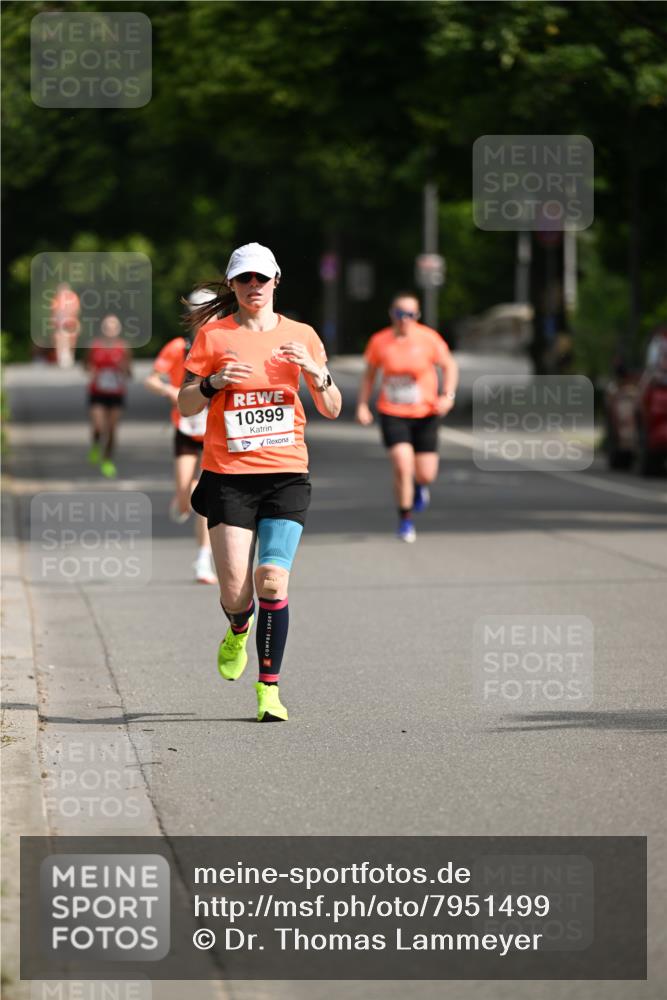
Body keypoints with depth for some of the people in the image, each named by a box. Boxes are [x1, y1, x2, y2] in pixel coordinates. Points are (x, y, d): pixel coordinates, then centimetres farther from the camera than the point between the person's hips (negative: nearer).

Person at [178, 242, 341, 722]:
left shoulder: (300, 336, 8)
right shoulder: (213, 335, 4)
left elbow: (332, 409, 9)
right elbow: (185, 405, 5)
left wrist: (316, 371, -10)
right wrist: (213, 382, -14)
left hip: (287, 473, 1)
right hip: (228, 475, 0)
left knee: (272, 579, -14)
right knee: (235, 590, -5)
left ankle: (270, 687, -4)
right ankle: (239, 630, 33)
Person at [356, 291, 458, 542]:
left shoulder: (428, 338, -9)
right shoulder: (380, 341, -5)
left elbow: (449, 366, 3)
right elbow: (369, 373, 10)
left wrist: (448, 395, -11)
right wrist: (362, 404, 3)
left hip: (425, 415, 1)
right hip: (392, 414, 0)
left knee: (426, 474, 2)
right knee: (402, 466, -17)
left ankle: (419, 486, 42)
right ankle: (405, 521, 2)